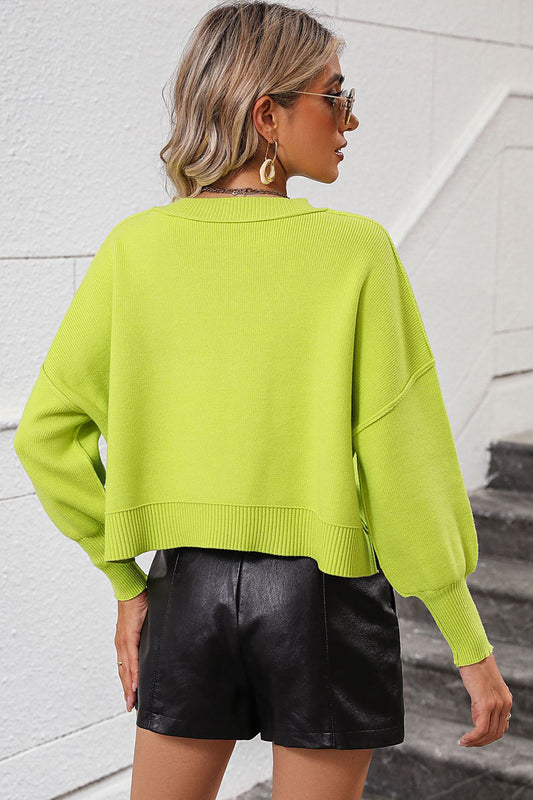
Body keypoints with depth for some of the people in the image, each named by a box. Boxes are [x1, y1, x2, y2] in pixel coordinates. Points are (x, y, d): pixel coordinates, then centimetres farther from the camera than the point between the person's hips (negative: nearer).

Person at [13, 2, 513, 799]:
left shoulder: (138, 247, -4)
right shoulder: (356, 250, -12)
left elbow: (45, 432, -3)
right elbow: (402, 462, -12)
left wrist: (126, 583, 7)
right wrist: (471, 646, -4)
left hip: (190, 586, 3)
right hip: (323, 592, -2)